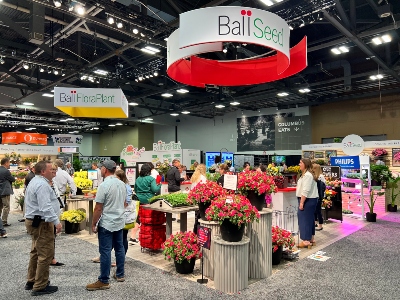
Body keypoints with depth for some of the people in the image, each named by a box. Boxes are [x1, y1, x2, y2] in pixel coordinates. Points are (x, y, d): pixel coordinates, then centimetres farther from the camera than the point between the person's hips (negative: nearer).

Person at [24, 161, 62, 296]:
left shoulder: (35, 181, 14)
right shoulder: (42, 185, -21)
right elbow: (46, 207, -30)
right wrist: (56, 222, -31)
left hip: (34, 220, 12)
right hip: (41, 223, -12)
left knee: (36, 252, 21)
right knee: (45, 254, -3)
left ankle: (31, 281, 34)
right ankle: (40, 287, 6)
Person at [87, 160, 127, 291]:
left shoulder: (104, 185, -17)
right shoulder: (122, 184, 5)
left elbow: (98, 208, -16)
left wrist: (93, 224, -6)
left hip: (106, 223, -7)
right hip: (119, 222, 7)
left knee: (105, 251, 0)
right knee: (119, 248, 16)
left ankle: (104, 281, 8)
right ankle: (120, 274, 28)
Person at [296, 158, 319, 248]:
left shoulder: (307, 175, -18)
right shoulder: (307, 174, 17)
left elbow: (305, 191, -24)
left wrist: (301, 203, -23)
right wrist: (302, 201, 19)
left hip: (308, 200, -11)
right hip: (310, 199, 11)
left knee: (304, 218, -7)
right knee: (309, 218, 15)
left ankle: (306, 240, -4)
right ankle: (311, 238, 24)